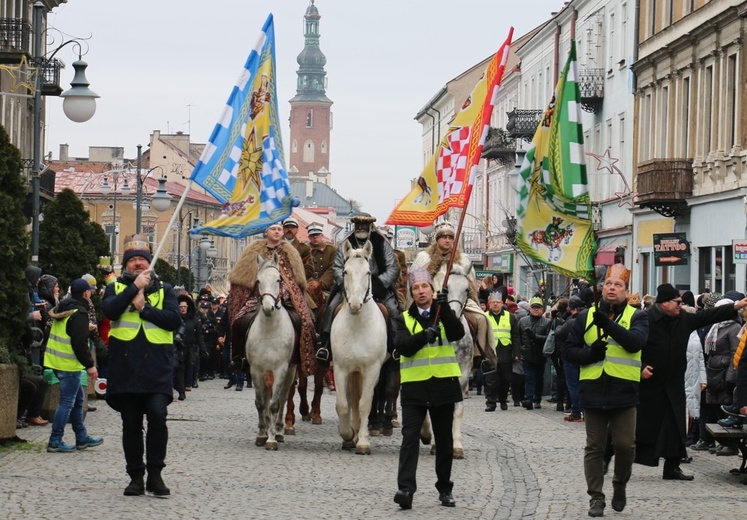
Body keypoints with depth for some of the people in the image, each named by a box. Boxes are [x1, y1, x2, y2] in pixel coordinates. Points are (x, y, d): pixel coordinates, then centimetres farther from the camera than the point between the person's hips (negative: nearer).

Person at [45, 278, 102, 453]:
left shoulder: (62, 309, 14)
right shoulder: (79, 313, -16)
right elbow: (80, 343, -20)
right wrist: (90, 365, -14)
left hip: (56, 360, 10)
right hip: (69, 365, -10)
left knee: (77, 399, 18)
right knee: (68, 402, -5)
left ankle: (82, 438, 24)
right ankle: (55, 441, -4)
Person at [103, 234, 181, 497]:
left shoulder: (164, 289, 13)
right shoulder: (116, 288, 13)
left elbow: (174, 320, -3)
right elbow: (109, 310, -10)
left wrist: (144, 307, -10)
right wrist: (134, 287, -13)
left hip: (156, 366, -1)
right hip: (125, 366, 1)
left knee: (157, 416, -16)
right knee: (131, 424, 5)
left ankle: (155, 474, -5)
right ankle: (136, 477, 14)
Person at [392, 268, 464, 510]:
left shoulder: (445, 315, 10)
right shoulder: (403, 319, 7)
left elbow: (458, 334, -10)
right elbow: (402, 346, -10)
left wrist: (444, 309, -21)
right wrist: (424, 336, -25)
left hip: (443, 384, 1)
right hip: (414, 386, -1)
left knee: (444, 440, 10)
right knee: (410, 437, -12)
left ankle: (445, 488, 22)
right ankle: (405, 489, -20)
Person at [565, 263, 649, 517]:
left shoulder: (637, 316, 4)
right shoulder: (585, 316, 9)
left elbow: (635, 342, -16)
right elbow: (570, 350, 10)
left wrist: (608, 324, -26)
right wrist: (589, 354, -11)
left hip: (624, 392, -2)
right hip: (593, 391, 2)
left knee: (625, 445, 0)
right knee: (594, 447, 5)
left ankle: (620, 485, 25)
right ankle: (596, 497, 12)